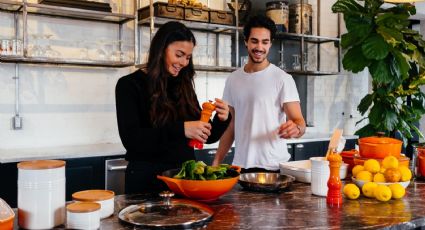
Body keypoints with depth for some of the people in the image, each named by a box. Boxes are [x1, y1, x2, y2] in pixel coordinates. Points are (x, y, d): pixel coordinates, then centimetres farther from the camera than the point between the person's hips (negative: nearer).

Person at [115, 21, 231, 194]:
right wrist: (180, 129, -28)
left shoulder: (184, 86, 6)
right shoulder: (129, 85, -7)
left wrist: (222, 119, -11)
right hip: (147, 179, -4)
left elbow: (206, 137, 10)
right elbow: (131, 139, -19)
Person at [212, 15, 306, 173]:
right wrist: (216, 162, 6)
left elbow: (299, 121, -11)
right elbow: (231, 125, 12)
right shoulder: (233, 79, 7)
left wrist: (296, 128, -35)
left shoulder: (283, 79, -7)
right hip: (240, 165, 4)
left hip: (274, 167, -4)